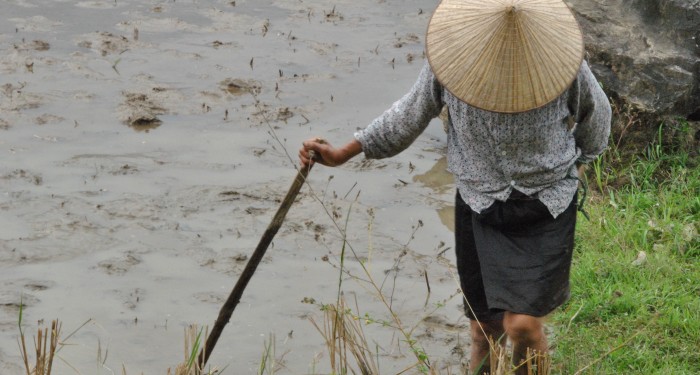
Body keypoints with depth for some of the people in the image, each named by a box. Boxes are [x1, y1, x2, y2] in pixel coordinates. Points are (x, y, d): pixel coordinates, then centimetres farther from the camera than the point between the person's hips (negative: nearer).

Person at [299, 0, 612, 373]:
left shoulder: (563, 62, -19)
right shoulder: (451, 57, -15)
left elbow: (595, 117, 4)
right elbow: (410, 114, 4)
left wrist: (577, 159, 21)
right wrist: (342, 153, 6)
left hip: (544, 214, -2)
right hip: (479, 209, 2)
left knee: (523, 324, -15)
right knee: (485, 332, 8)